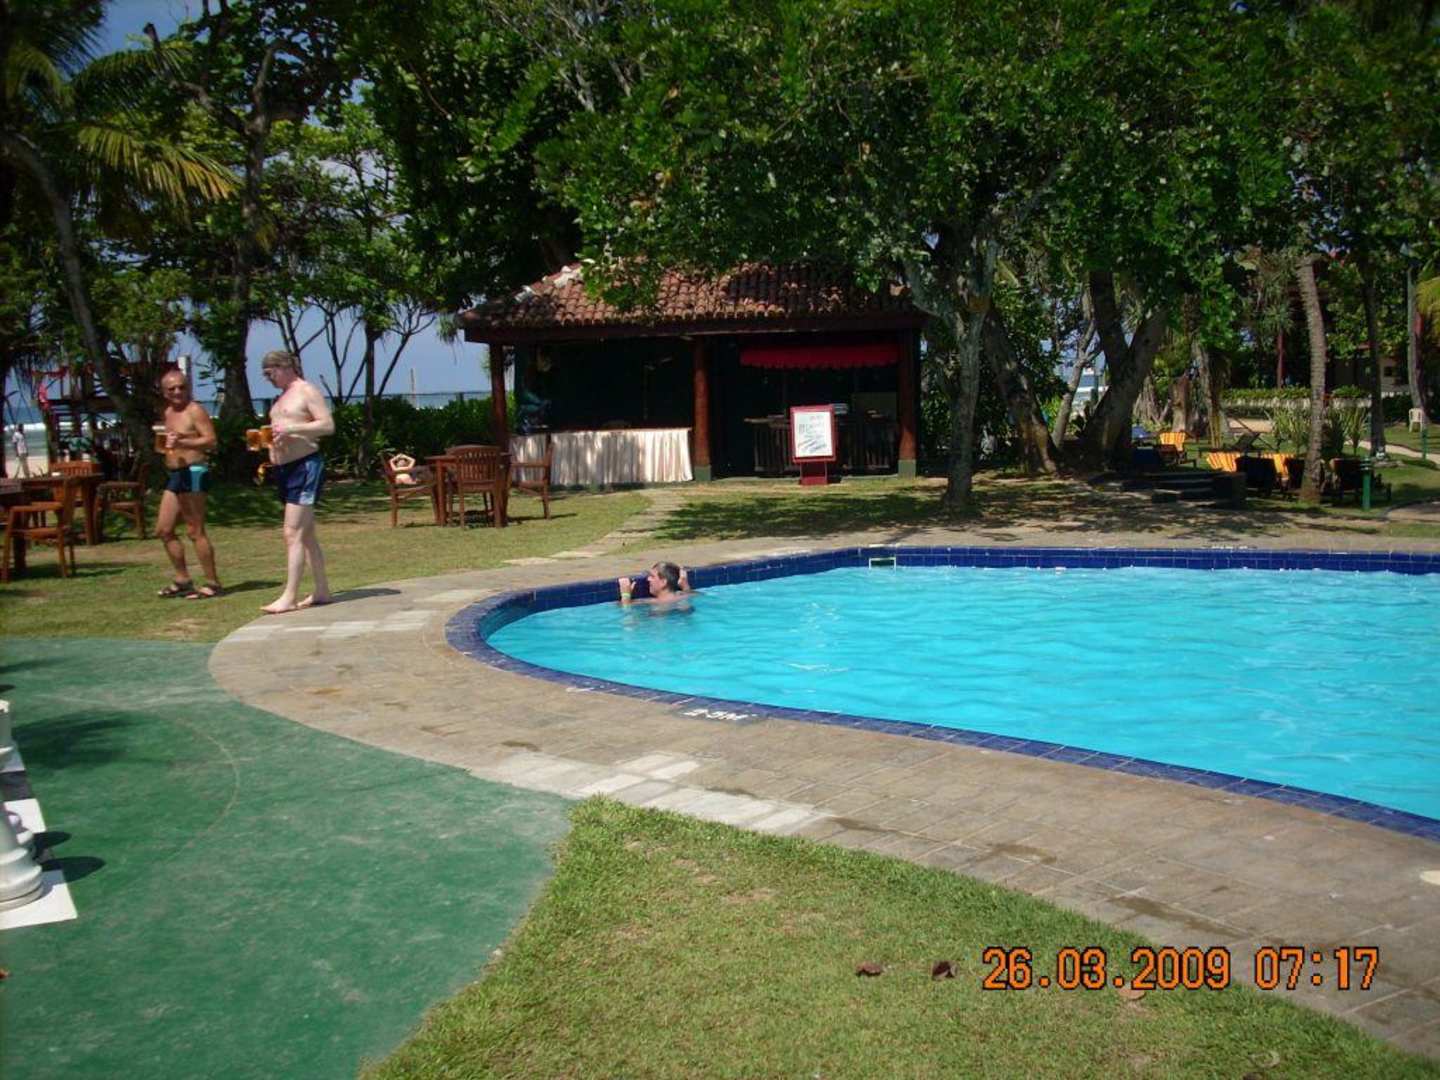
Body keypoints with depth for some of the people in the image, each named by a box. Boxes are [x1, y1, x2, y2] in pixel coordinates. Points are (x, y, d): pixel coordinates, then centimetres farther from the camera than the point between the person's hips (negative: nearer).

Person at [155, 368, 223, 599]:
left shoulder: (195, 410, -8)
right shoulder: (169, 413, 18)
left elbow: (211, 441, -18)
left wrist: (182, 442, -29)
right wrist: (167, 445, 14)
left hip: (193, 473, -9)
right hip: (174, 475, 9)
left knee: (195, 531, -8)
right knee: (163, 529, 10)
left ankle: (212, 583, -2)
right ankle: (182, 579, 19)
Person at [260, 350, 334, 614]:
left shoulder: (307, 392, -6)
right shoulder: (281, 397, 21)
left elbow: (328, 425, -16)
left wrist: (290, 428, -23)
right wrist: (266, 438, 8)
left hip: (305, 466, -10)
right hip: (284, 468, 10)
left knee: (293, 534, -13)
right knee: (306, 535, 11)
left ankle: (289, 597, -13)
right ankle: (322, 591, 17)